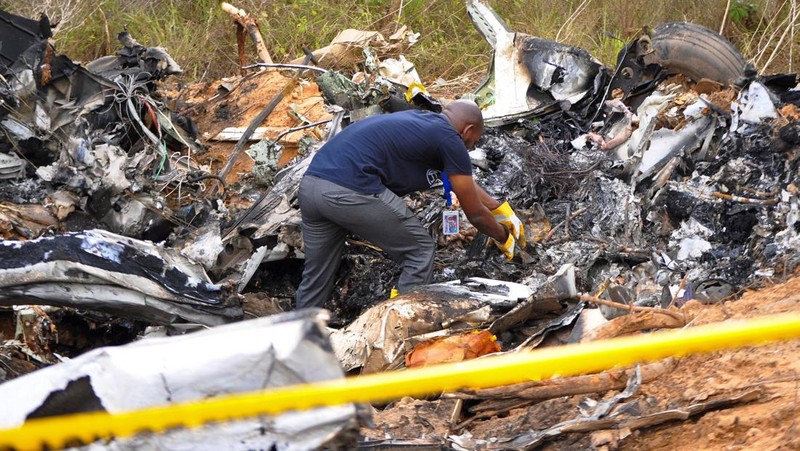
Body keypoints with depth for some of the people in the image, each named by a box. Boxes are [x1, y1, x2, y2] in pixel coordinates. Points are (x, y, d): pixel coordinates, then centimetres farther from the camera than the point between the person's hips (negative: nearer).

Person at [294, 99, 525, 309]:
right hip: (351, 192, -9)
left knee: (315, 279, 21)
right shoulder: (450, 140, 4)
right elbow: (475, 213, 13)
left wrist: (501, 208, 49)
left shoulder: (420, 119, 28)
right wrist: (502, 237, 31)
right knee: (420, 250, 10)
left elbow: (465, 180, 42)